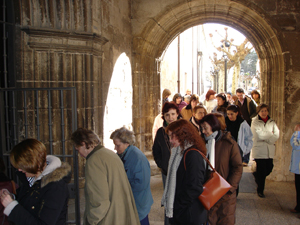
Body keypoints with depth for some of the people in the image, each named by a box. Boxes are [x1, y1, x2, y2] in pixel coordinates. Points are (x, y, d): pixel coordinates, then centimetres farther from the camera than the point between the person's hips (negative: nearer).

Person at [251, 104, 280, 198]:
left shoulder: (272, 122, 10)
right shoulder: (255, 122, -4)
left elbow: (277, 135, -1)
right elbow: (260, 135, -14)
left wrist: (266, 137, -12)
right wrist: (271, 134, -2)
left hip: (269, 150, 5)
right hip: (259, 150, -5)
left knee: (269, 169, 10)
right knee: (262, 171, 0)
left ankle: (256, 174, 41)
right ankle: (260, 190, 16)